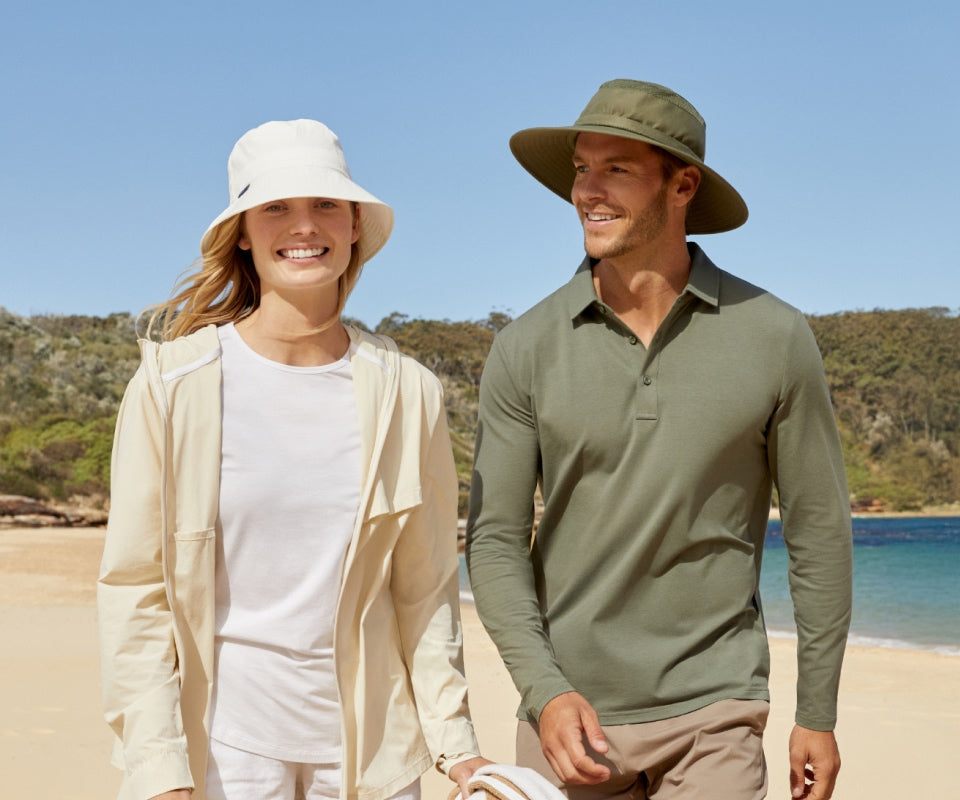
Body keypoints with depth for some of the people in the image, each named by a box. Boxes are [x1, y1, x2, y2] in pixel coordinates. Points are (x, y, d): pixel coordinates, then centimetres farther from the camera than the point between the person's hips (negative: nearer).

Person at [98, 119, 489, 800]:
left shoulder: (409, 394, 0)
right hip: (222, 743, -1)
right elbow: (135, 591, -6)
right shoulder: (172, 383, -6)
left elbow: (425, 592, 4)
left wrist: (456, 744, -2)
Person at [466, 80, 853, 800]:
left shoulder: (774, 337, -4)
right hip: (572, 710, 1)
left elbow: (819, 529, 3)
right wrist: (545, 691, -14)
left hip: (712, 714, -1)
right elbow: (495, 540, -1)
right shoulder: (527, 349, -2)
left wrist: (817, 715, 5)